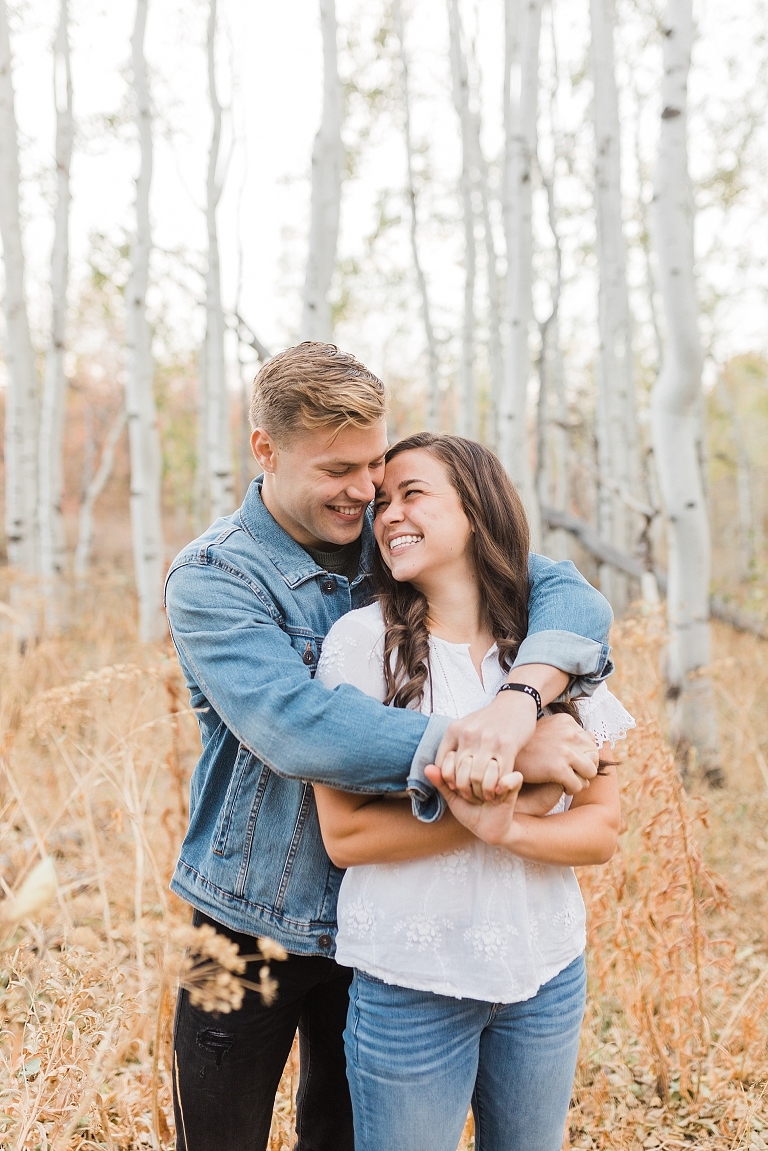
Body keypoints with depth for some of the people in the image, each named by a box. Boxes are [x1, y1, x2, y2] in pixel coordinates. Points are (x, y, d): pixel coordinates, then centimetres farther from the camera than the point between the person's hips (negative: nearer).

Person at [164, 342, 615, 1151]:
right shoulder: (211, 577, -16)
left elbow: (567, 593, -12)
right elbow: (297, 727, -32)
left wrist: (517, 699, -35)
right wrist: (505, 750, -37)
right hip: (254, 923, -3)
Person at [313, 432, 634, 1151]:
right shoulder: (361, 639, -9)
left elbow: (602, 830, -2)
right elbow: (344, 834, -14)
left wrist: (502, 825, -23)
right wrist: (530, 793, -20)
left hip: (545, 974, 3)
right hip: (408, 981, -3)